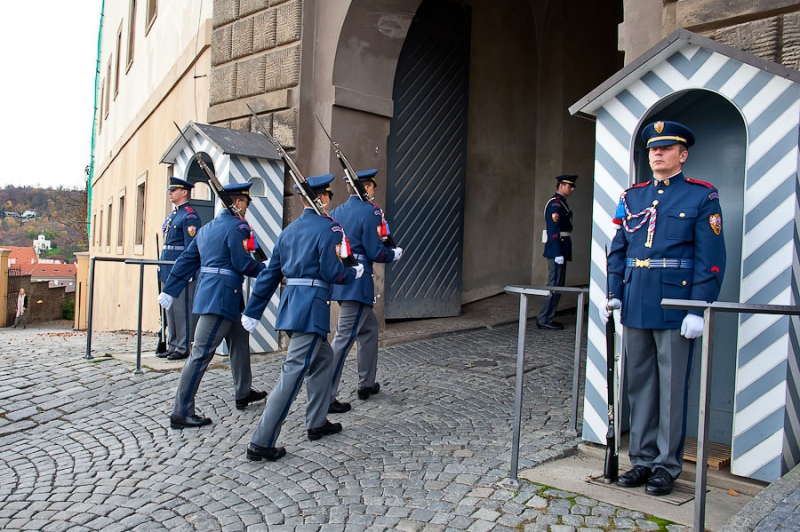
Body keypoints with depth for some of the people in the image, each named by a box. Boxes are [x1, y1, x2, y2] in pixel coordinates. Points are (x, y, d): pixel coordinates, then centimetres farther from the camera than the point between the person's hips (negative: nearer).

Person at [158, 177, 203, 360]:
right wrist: (162, 266, 20)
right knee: (170, 309, 13)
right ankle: (172, 346, 21)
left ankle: (183, 348, 3)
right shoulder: (172, 215, 19)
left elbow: (191, 247, -16)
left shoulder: (189, 216, -10)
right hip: (168, 270, 10)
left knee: (182, 309, -4)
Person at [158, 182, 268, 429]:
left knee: (240, 340, 22)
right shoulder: (235, 227, -11)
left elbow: (186, 260, 17)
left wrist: (169, 291, 19)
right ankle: (181, 413, -4)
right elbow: (243, 264, -15)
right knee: (202, 353, -8)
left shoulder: (207, 228, 17)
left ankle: (244, 393, 35)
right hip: (222, 296, -10)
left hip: (208, 293, 10)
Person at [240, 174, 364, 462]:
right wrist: (354, 273, 6)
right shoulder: (329, 227, -8)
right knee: (293, 371, -7)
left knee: (323, 357, 23)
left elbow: (270, 273, 14)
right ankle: (261, 443, -6)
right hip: (312, 306, -8)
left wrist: (252, 311, 16)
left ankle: (317, 423, 31)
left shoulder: (289, 230, 14)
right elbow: (332, 272, -15)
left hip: (290, 303, 9)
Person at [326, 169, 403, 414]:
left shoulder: (336, 212, 10)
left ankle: (366, 384, 31)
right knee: (344, 338, -5)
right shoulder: (370, 211, -12)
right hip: (358, 283, -9)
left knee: (369, 327, 23)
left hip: (339, 280, 9)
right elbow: (375, 252, -16)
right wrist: (394, 254, 3)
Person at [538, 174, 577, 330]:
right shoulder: (555, 203, -13)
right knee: (555, 285, -7)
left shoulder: (561, 203, 18)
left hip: (561, 250, 10)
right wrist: (558, 253, -24)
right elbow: (553, 230, -20)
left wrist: (561, 253, 16)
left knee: (558, 285, 12)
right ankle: (544, 320, -1)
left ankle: (547, 318, 18)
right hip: (557, 250, -10)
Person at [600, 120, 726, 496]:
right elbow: (617, 250, 13)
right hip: (635, 306, 5)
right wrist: (613, 295, 4)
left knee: (672, 388, 4)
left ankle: (667, 466, 17)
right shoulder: (632, 197, 11)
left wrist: (698, 309, -14)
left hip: (675, 306, -5)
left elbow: (710, 258, -7)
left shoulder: (702, 197, -2)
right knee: (639, 384, 12)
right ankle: (643, 460, 24)